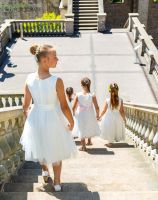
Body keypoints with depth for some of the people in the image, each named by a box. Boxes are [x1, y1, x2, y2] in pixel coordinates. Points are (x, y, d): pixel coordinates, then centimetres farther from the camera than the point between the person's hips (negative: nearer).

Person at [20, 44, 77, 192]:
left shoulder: (29, 79, -13)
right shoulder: (57, 81, -25)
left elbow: (25, 106, -4)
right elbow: (64, 107, -18)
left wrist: (28, 115, 17)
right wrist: (71, 122, 0)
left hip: (36, 118, 3)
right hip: (53, 120, -3)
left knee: (39, 146, 31)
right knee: (56, 151, 21)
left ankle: (44, 169, 56)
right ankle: (57, 182, 36)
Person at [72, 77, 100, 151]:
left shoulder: (78, 95, -13)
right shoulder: (92, 96, -14)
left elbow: (73, 107, -9)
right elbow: (97, 108, -13)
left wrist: (74, 113, 12)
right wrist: (97, 115, 6)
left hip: (80, 115, -1)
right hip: (90, 116, 1)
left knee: (81, 130, 15)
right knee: (90, 128, 28)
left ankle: (83, 146, 19)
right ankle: (89, 140, 44)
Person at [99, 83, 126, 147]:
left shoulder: (107, 100, -15)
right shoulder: (120, 100, -12)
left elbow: (104, 111, -8)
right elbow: (121, 111, -7)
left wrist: (100, 116, 7)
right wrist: (124, 118, 9)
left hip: (109, 118, -1)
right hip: (117, 118, 1)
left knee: (110, 130, 14)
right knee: (117, 129, 23)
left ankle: (110, 142, 22)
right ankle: (116, 139, 36)